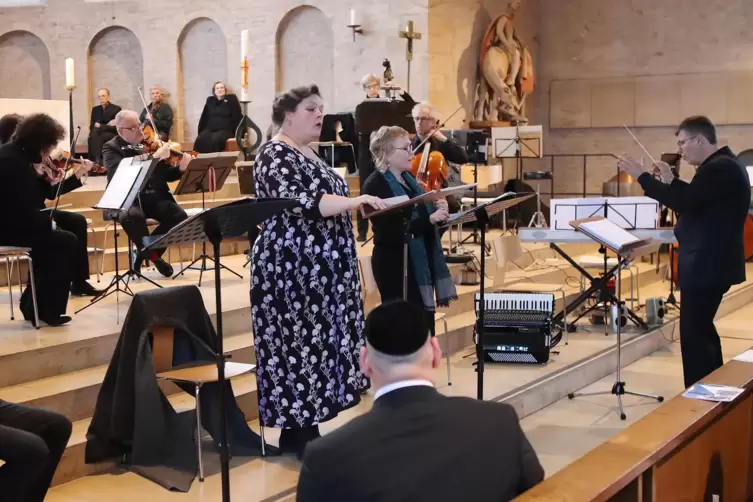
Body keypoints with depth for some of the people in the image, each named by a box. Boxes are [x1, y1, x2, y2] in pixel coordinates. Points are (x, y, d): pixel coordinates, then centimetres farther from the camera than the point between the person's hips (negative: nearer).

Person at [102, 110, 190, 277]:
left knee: (180, 216, -22)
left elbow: (166, 175, 13)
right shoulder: (111, 148, 0)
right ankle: (153, 255, -8)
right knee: (132, 216, -37)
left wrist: (181, 168, -10)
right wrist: (154, 158, -26)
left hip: (155, 197, 4)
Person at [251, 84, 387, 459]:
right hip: (293, 270, -9)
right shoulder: (275, 155, -13)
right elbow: (298, 204, -27)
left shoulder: (309, 154, 16)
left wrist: (356, 206, 16)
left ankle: (303, 428, 17)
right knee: (299, 344, -5)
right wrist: (355, 201, -29)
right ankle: (299, 436, 2)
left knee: (317, 342, 10)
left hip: (320, 269, 10)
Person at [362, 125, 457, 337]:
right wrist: (430, 219, -27)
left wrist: (438, 210, -1)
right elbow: (391, 231, -22)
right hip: (395, 266, -8)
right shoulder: (375, 186, -13)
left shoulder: (408, 177, 11)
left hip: (422, 263, 8)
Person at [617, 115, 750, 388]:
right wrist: (671, 180, 10)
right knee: (701, 329, 19)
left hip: (707, 266, -11)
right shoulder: (722, 164, 13)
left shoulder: (721, 168, -20)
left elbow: (683, 202, -27)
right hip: (710, 263, 11)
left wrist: (642, 175, -22)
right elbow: (695, 200, 20)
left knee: (694, 335, -8)